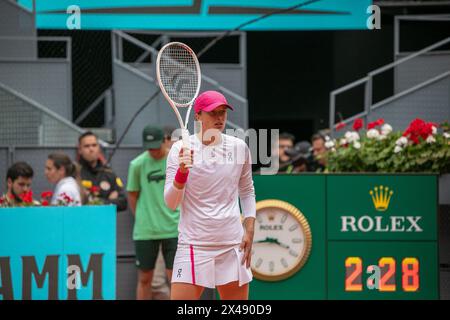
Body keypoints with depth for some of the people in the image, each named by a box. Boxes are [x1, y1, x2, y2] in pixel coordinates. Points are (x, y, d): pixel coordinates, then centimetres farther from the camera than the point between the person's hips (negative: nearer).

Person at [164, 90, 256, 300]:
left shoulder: (239, 147, 5)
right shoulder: (181, 149, -4)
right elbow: (171, 203, -7)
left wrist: (249, 230, 10)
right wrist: (182, 172, -23)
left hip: (233, 244, 3)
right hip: (194, 244, -3)